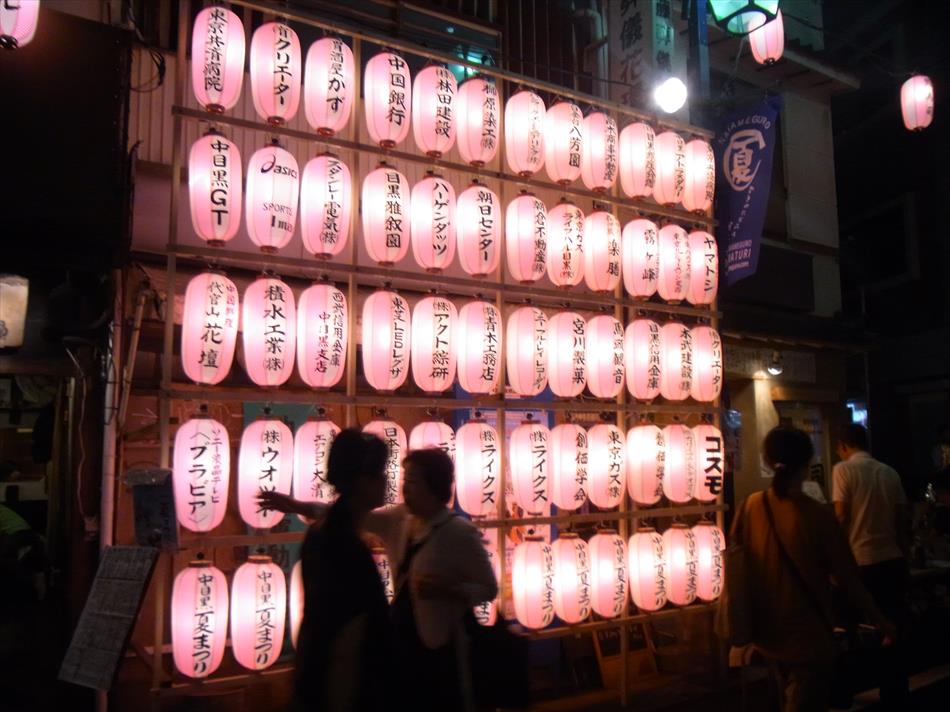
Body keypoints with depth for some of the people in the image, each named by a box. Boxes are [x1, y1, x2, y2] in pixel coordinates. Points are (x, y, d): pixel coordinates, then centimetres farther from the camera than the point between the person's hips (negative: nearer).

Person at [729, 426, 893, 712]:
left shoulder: (751, 506, -8)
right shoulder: (818, 515, -20)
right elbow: (848, 581, -15)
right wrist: (883, 623, 0)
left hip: (766, 633, 5)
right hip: (807, 640, -5)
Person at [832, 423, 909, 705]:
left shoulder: (843, 469, -7)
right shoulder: (890, 473, 7)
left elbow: (841, 518, -10)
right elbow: (902, 520, 8)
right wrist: (903, 557, 19)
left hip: (861, 562, -4)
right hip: (893, 560, 5)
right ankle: (895, 696, 19)